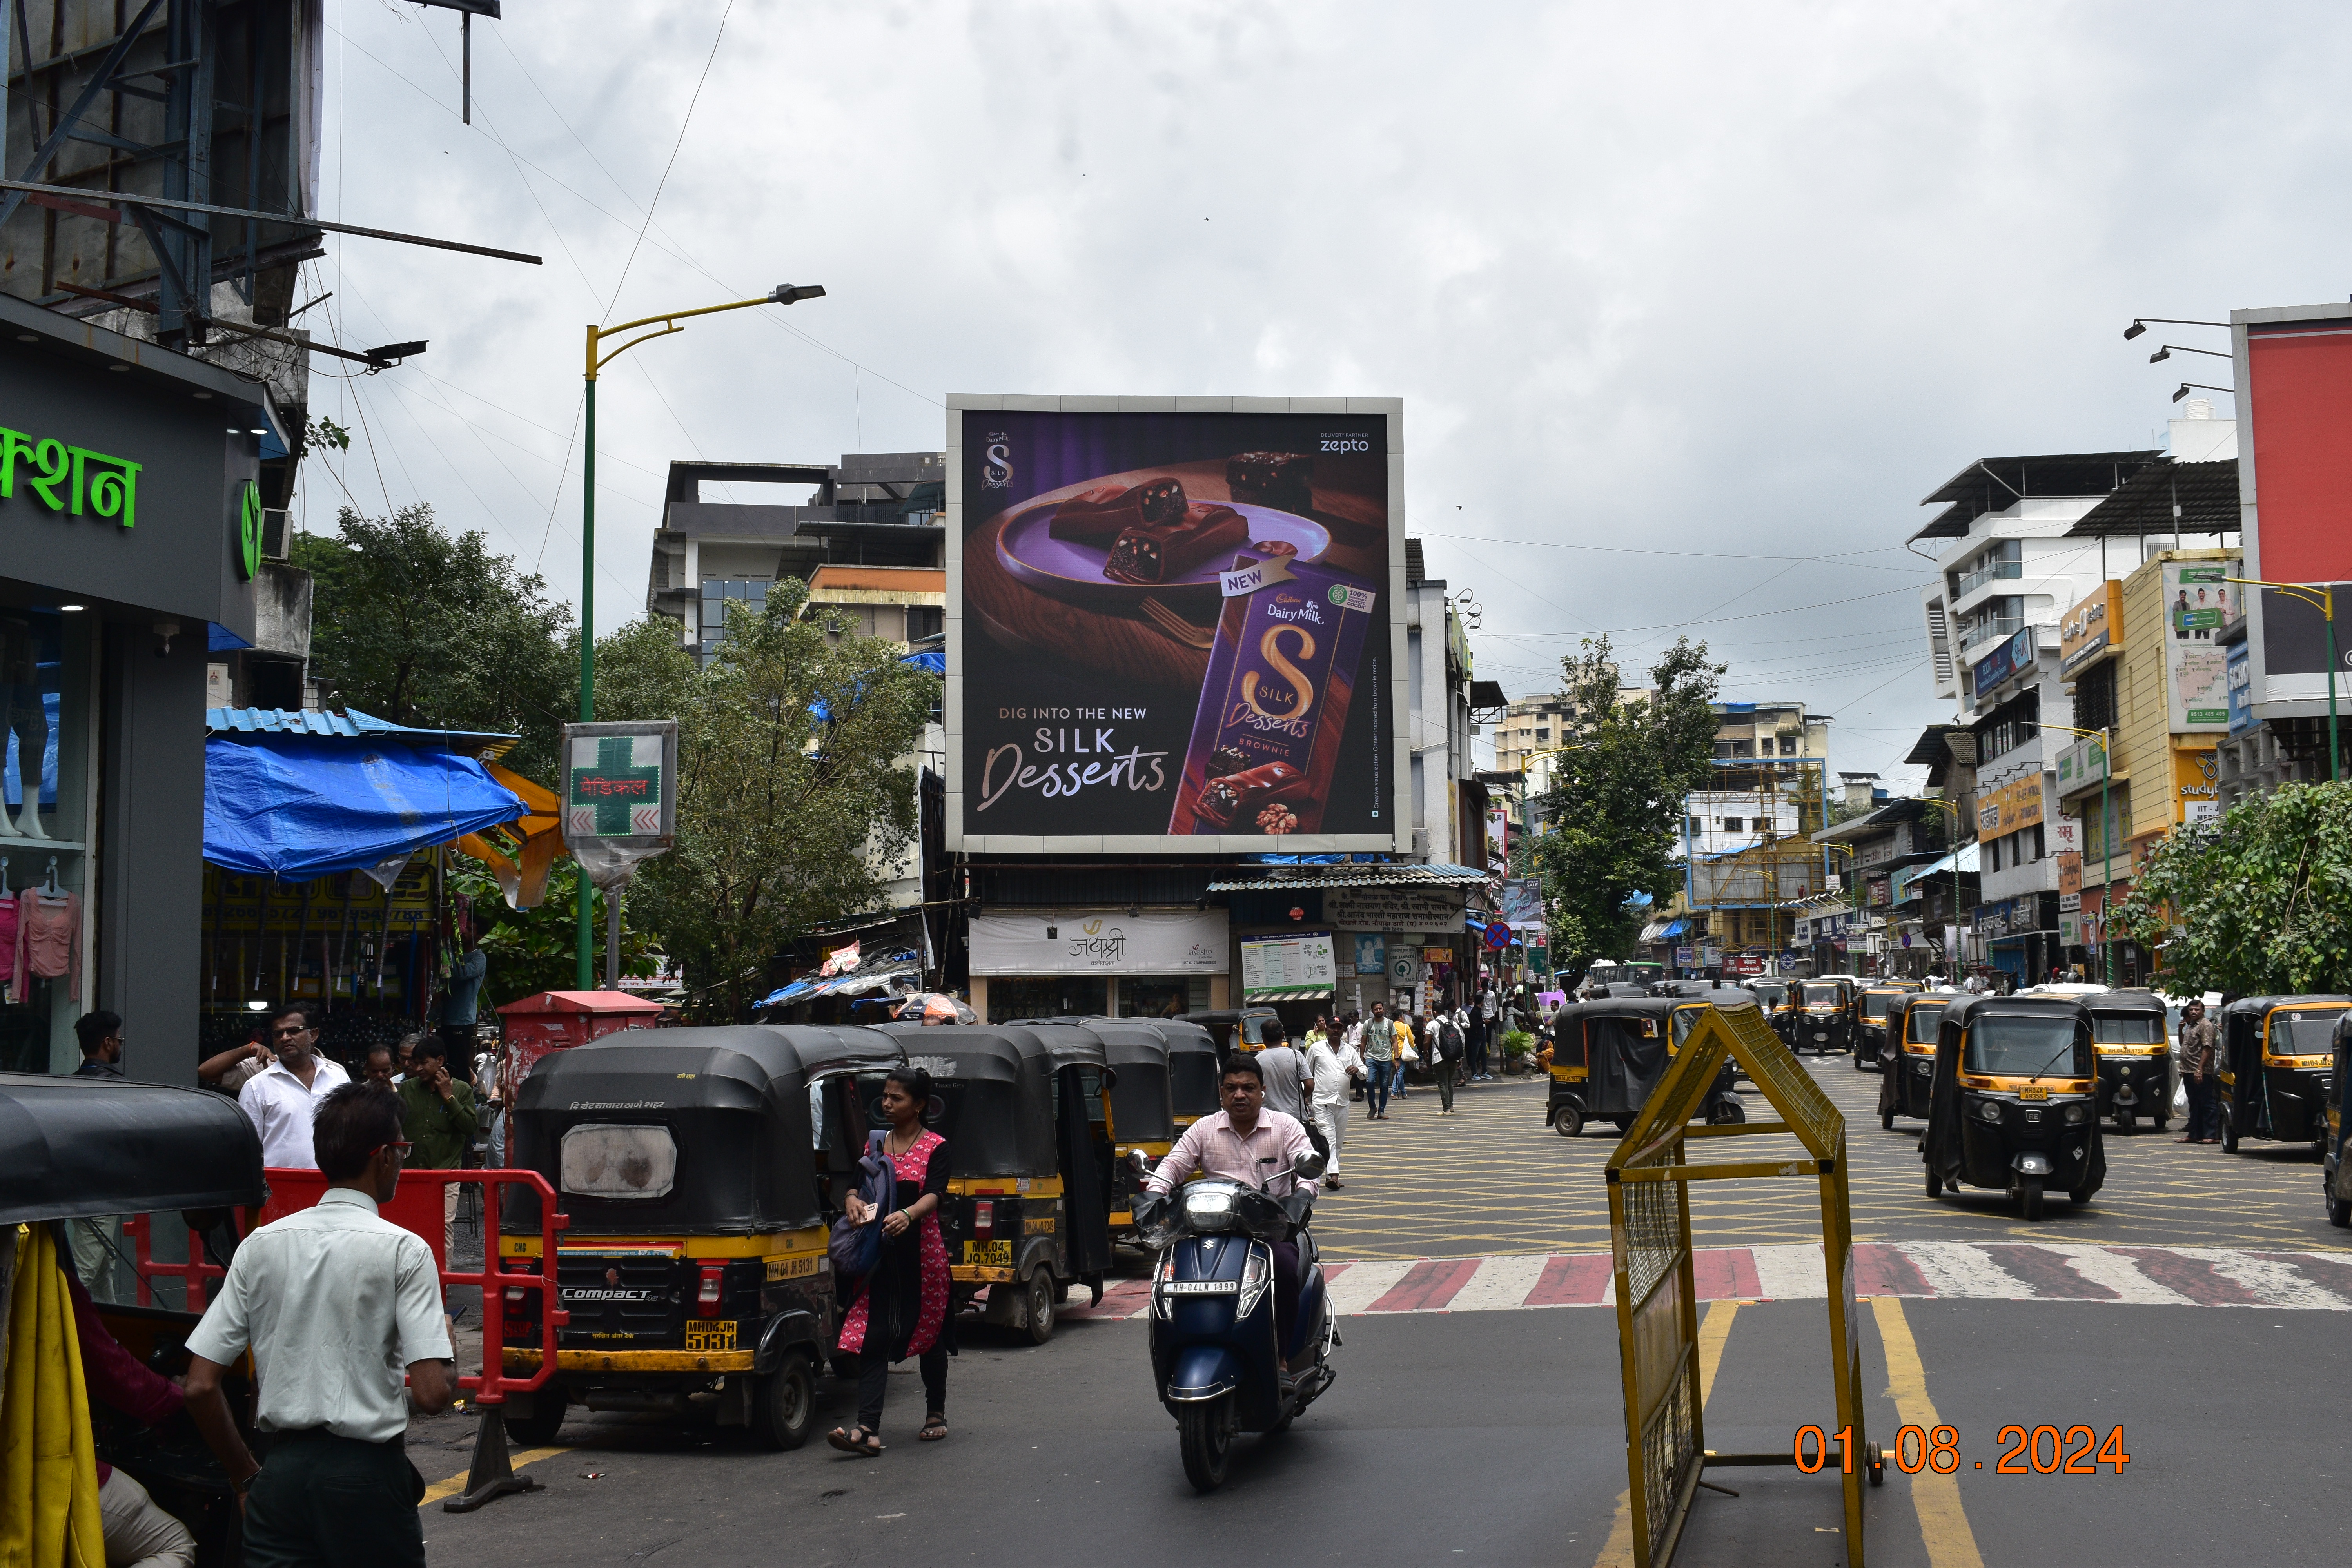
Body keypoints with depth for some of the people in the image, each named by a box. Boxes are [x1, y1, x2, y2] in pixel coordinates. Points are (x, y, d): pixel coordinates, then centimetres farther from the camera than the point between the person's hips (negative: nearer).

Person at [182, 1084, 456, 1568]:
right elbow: (432, 1394, -13)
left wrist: (246, 1475, 15)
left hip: (281, 1469, 4)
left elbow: (201, 1387, 3)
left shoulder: (261, 1244, 5)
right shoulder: (403, 1250, -8)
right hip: (367, 1473, -4)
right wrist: (451, 1358, 8)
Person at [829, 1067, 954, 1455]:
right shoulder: (876, 1143, 11)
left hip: (922, 1253, -3)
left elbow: (934, 1195, -17)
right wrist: (854, 1200, -18)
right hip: (879, 1253, 3)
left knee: (929, 1334, 11)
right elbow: (859, 1183, 5)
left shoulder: (935, 1147, -3)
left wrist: (908, 1215, -36)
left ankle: (936, 1413, 29)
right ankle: (868, 1429, -12)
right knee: (872, 1337, -7)